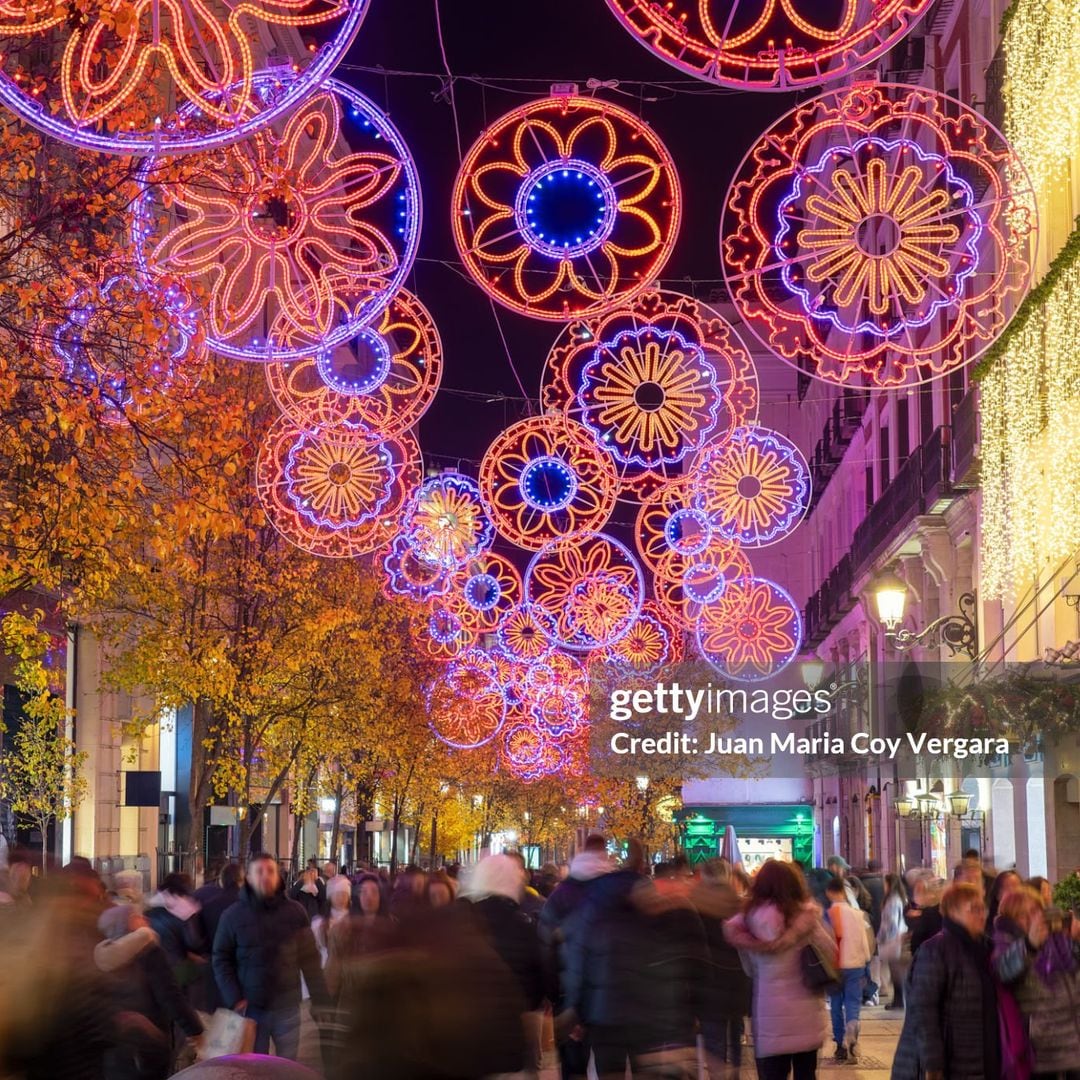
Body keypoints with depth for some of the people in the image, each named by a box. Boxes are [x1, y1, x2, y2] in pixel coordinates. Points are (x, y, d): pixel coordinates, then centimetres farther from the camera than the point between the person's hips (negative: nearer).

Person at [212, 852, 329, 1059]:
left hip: (287, 1007, 1)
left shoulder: (294, 912, 1)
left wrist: (320, 1000, 2)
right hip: (251, 1008, -1)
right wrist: (234, 999, -9)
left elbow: (309, 959, 4)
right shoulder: (233, 915, -2)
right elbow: (221, 960, 1)